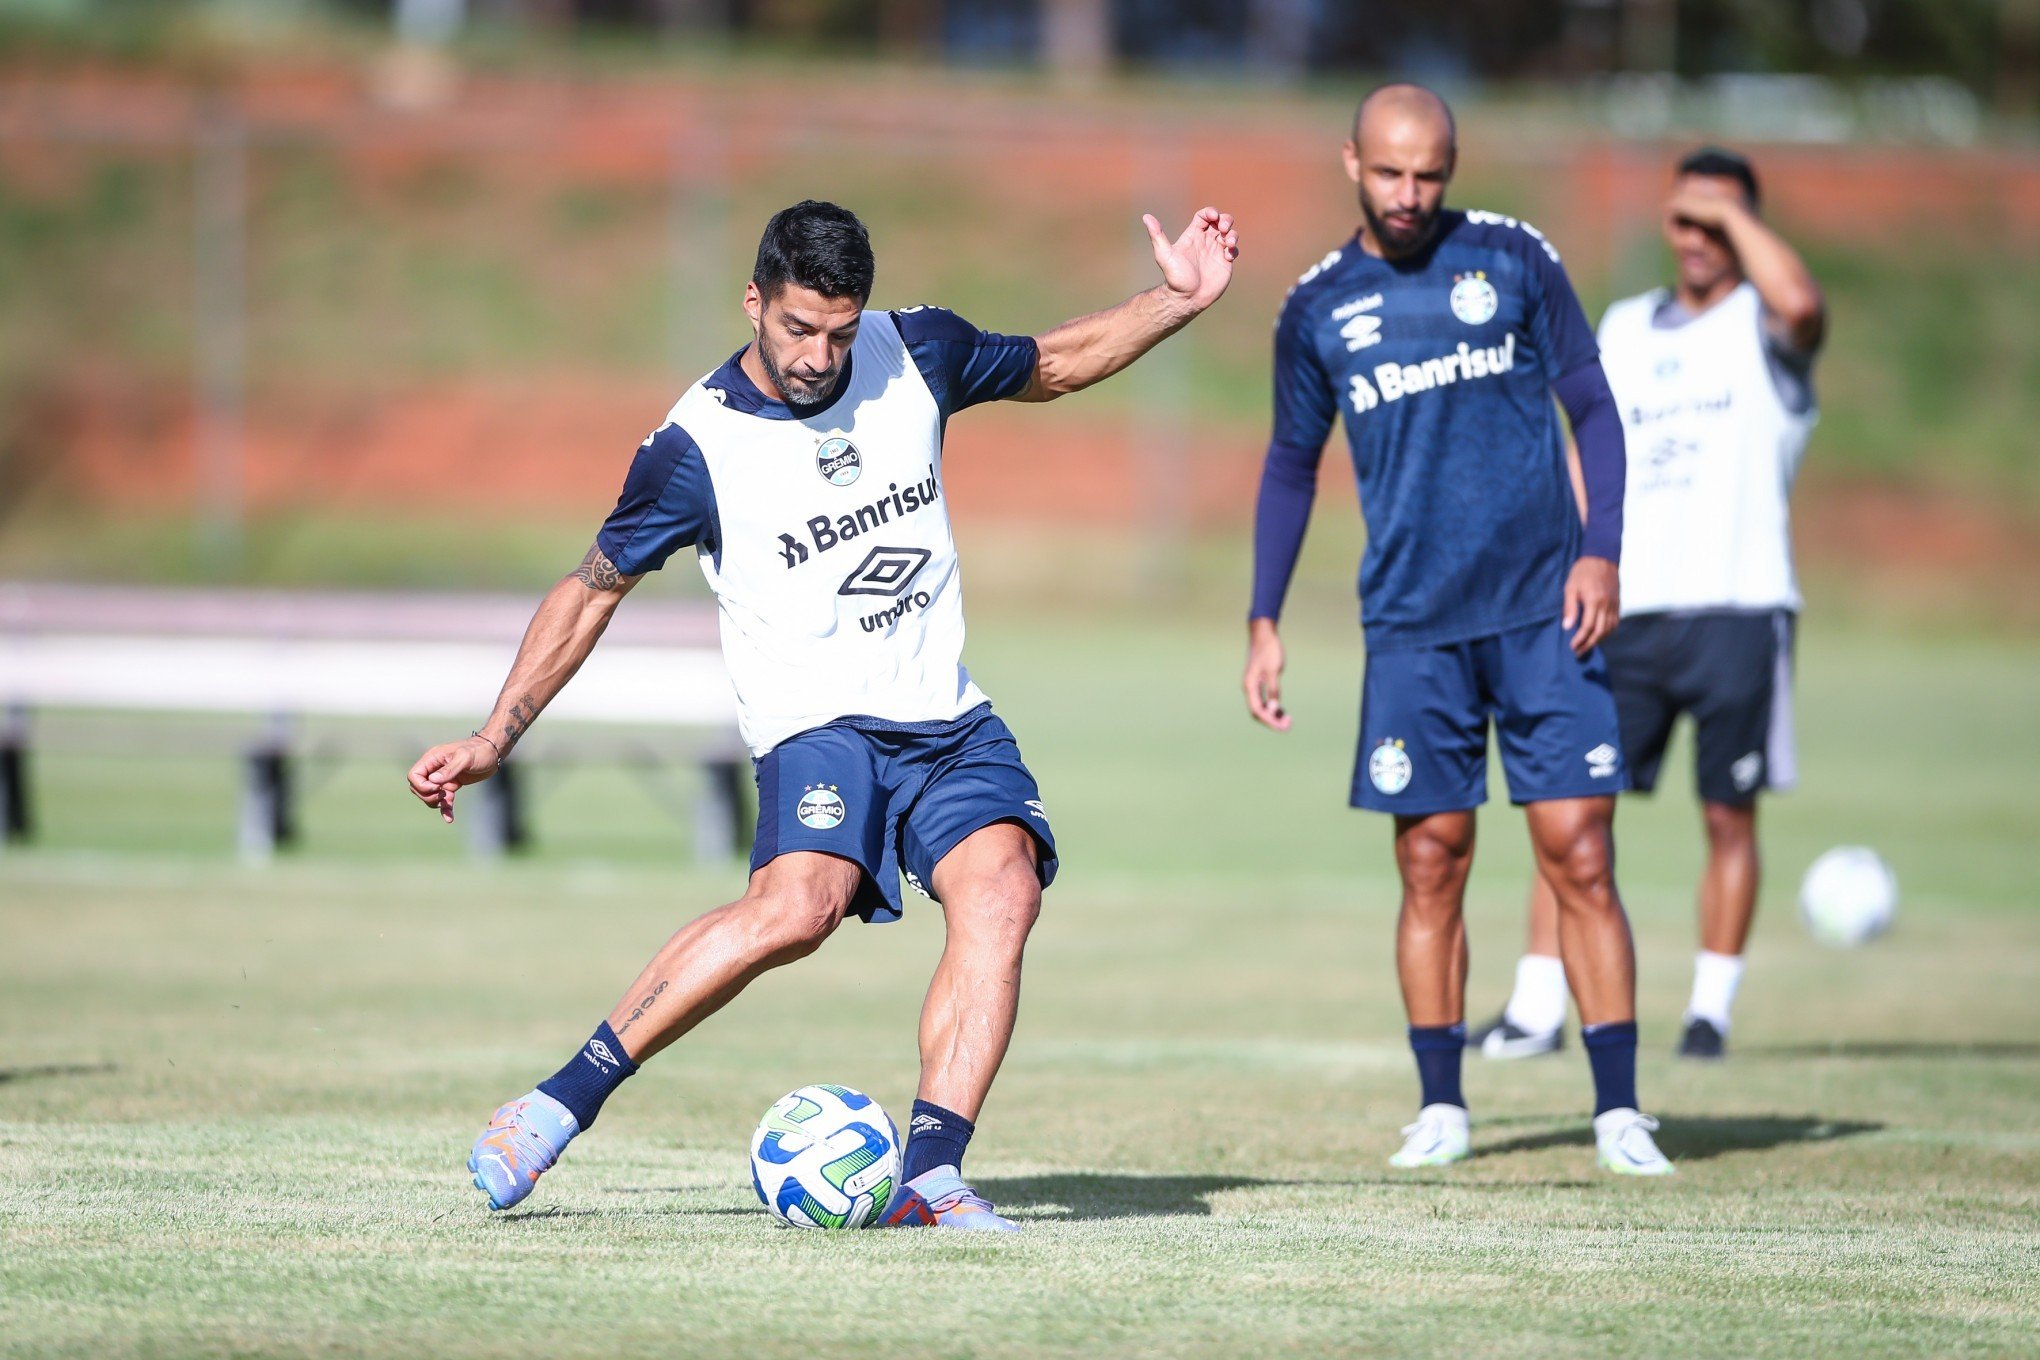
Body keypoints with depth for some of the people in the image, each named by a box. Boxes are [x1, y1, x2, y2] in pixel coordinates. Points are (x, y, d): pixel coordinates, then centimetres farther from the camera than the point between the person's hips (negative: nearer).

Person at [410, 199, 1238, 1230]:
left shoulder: (914, 353, 5)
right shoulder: (695, 447, -6)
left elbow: (1052, 366, 24)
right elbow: (590, 591, 4)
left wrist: (1177, 302, 12)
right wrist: (493, 741, 1)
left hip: (947, 718, 5)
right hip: (816, 724, -5)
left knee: (1002, 891, -25)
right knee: (797, 906, -33)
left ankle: (929, 1176, -28)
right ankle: (559, 1103, -24)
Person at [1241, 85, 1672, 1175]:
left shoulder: (1513, 258, 2)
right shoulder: (1317, 308, 7)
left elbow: (1592, 404, 6)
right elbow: (1291, 466, 16)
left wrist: (1600, 550, -5)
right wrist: (1263, 621, 11)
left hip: (1542, 609, -1)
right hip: (1411, 625, 1)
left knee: (1578, 852, -5)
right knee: (1431, 866, 0)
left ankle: (1618, 1109, -1)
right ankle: (1439, 1106, 10)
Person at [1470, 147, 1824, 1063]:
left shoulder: (1761, 326, 2)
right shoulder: (1625, 328, 17)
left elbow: (1800, 303, -24)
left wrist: (1733, 214, -11)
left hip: (1737, 611, -4)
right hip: (1629, 611, 4)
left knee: (1728, 815, 1)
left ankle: (1711, 1010, 12)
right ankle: (1537, 1011, -1)